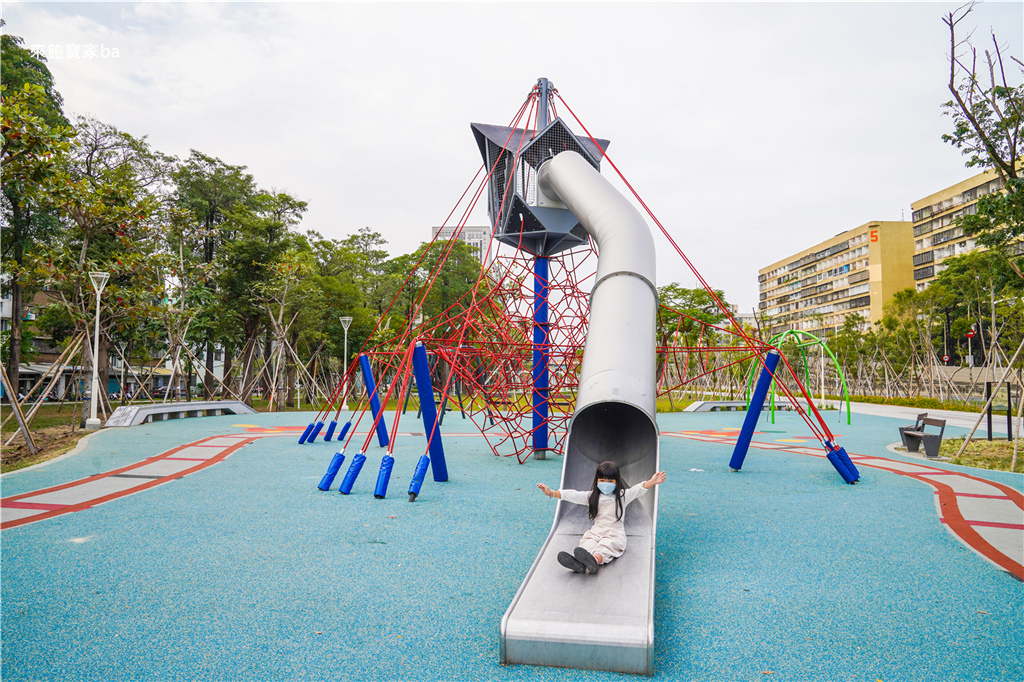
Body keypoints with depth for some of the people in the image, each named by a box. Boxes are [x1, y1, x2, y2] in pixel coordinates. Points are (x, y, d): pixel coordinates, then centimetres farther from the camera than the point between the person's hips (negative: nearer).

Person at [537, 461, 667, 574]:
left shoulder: (622, 496, 5)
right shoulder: (592, 496, 12)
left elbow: (638, 489, -10)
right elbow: (573, 495, 5)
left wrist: (651, 482, -30)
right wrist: (552, 493, -5)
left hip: (615, 534, -2)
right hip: (596, 531, 3)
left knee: (607, 545, -34)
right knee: (588, 543, -29)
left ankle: (595, 560, -66)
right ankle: (579, 564, -59)